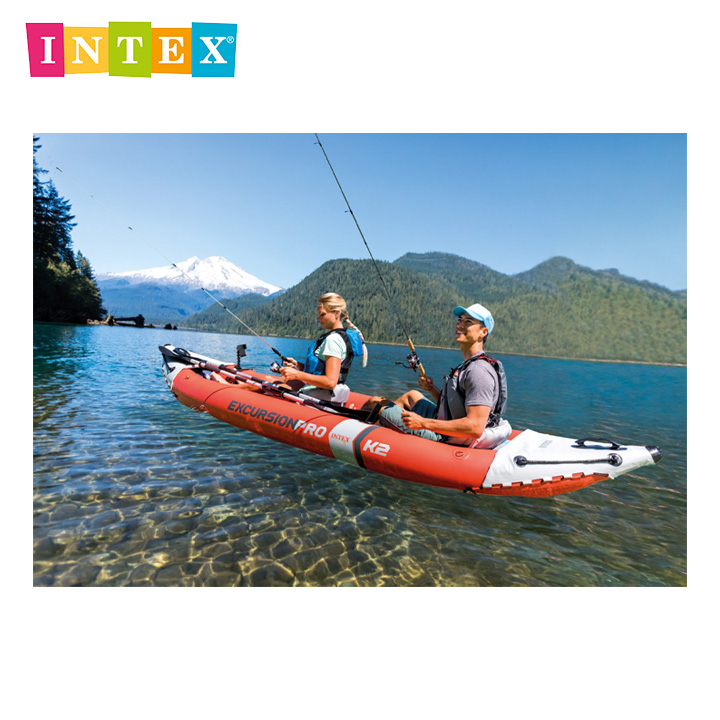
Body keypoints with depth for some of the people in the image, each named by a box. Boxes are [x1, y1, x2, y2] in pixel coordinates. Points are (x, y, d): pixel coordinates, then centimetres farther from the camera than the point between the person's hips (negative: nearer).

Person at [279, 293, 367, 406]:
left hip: (319, 398, -10)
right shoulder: (342, 336, 12)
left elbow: (330, 382, -26)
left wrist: (297, 374, -23)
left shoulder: (333, 339, -18)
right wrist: (298, 365, 8)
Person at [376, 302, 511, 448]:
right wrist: (432, 389, 1)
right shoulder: (467, 365, 8)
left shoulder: (479, 371, -25)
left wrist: (423, 423, -30)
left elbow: (476, 428, -32)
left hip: (444, 439, -10)